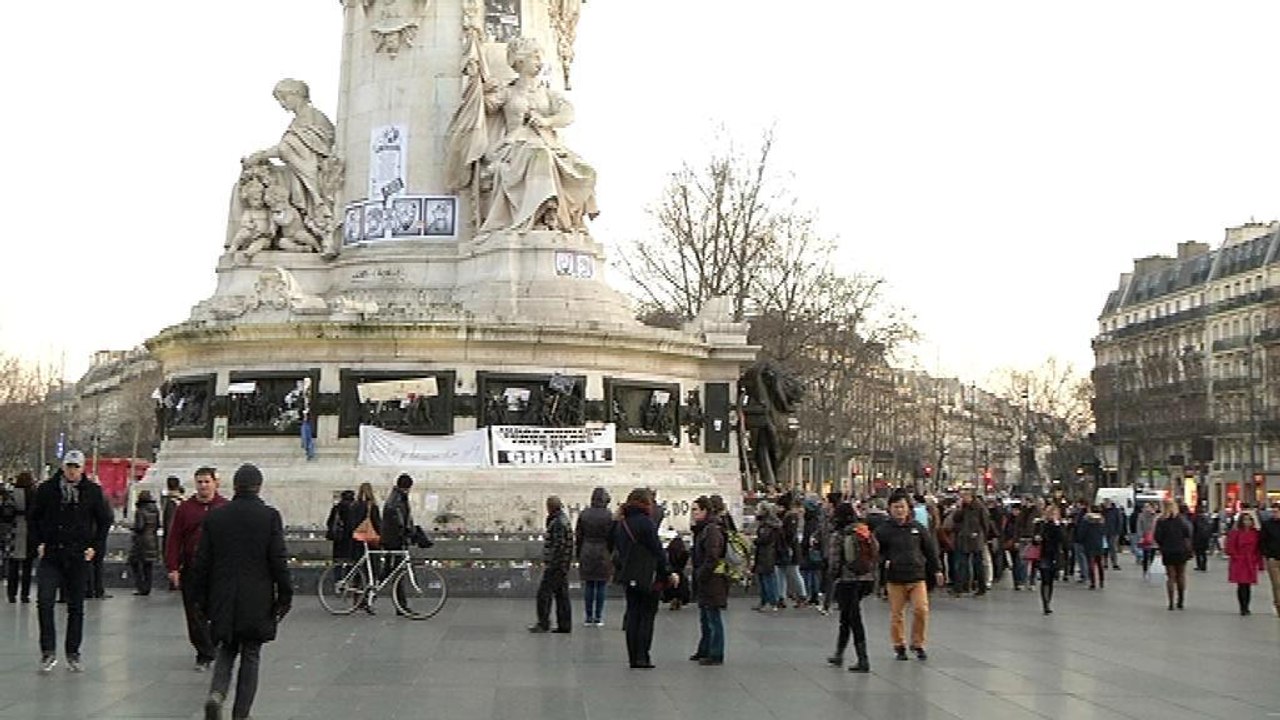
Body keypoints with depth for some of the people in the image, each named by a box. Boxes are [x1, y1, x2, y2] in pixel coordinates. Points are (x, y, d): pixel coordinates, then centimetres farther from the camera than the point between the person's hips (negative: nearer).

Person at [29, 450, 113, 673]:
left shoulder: (93, 491, 0)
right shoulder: (47, 489, 1)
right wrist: (39, 544, 2)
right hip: (51, 556, 0)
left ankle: (73, 654, 16)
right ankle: (48, 652, -4)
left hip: (79, 557, 0)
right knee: (44, 601, -12)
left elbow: (105, 521, 9)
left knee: (76, 606, 7)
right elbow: (33, 518, 11)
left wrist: (94, 547, 1)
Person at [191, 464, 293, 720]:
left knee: (227, 650, 16)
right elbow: (279, 561, -8)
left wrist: (202, 598, 13)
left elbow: (201, 562, 4)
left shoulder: (214, 516, 1)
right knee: (251, 655, 8)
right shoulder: (270, 516, -8)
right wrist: (285, 596, 0)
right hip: (257, 601, -2)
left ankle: (216, 694, -9)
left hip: (223, 600, 2)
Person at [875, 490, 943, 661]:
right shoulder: (883, 530, -2)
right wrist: (884, 561, -13)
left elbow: (930, 550, 14)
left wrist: (936, 570, 14)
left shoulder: (917, 528, 5)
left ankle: (918, 643, 12)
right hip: (895, 578, -1)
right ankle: (899, 646, 20)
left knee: (921, 610, -7)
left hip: (917, 577, 1)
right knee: (896, 614, 5)